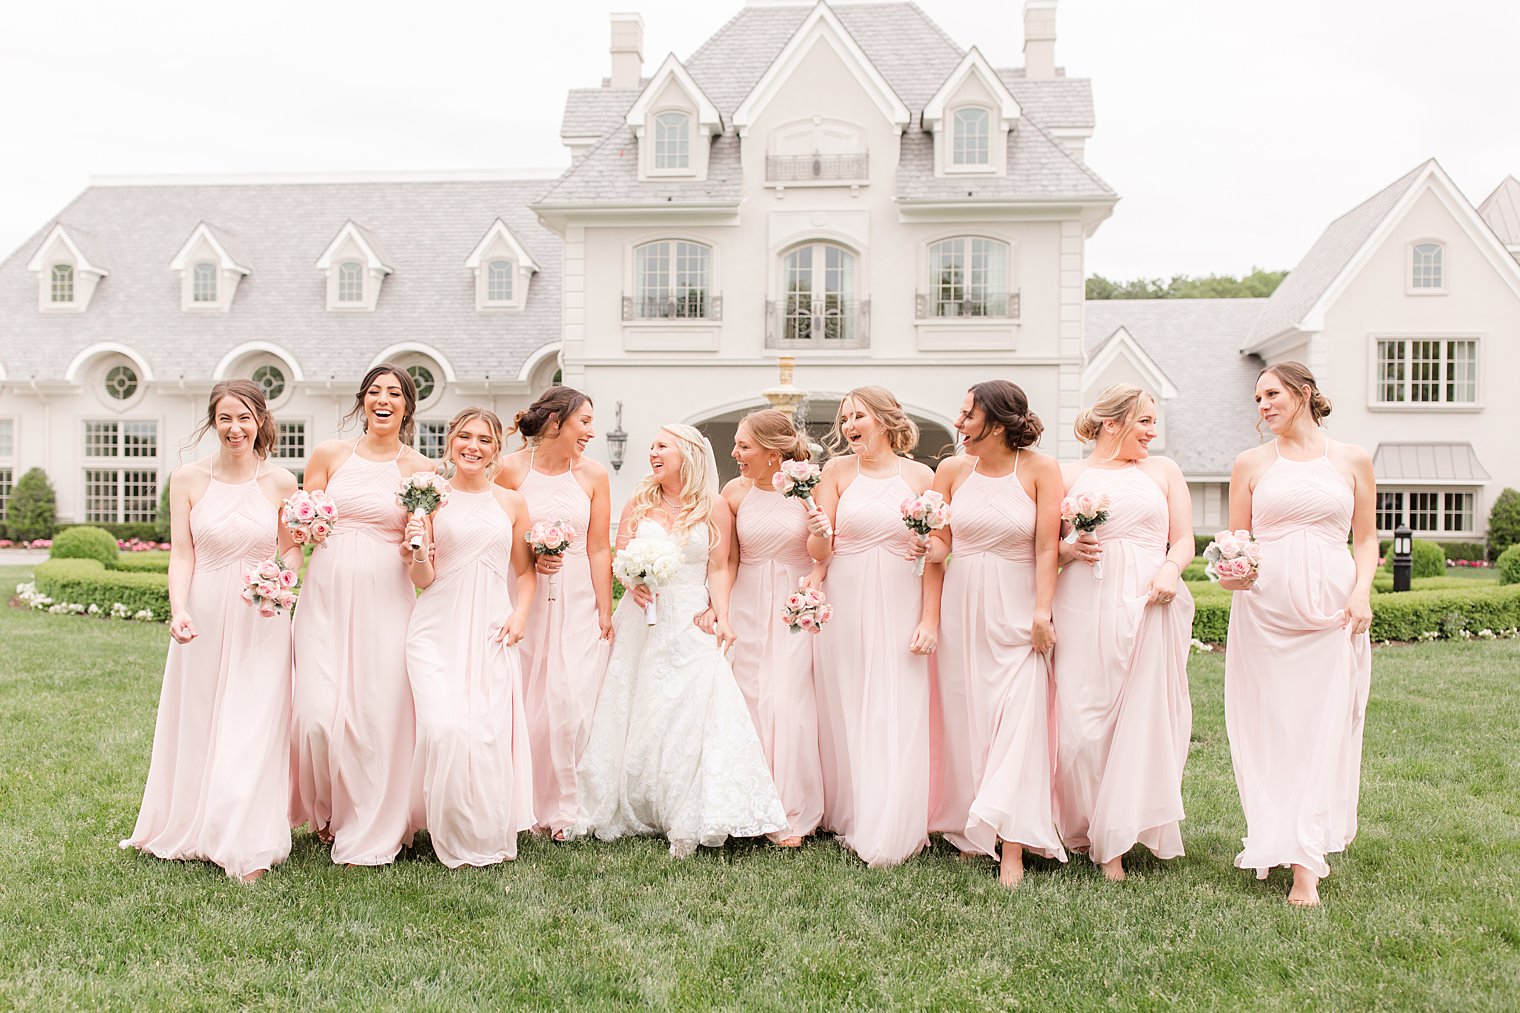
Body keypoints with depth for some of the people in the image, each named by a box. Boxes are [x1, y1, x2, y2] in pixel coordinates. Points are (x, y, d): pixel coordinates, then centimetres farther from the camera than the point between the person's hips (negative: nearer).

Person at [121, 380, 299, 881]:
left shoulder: (281, 482, -2)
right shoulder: (188, 479, -1)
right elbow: (182, 554, -3)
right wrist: (179, 609, -16)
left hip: (262, 619, -1)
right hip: (204, 616, 1)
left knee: (252, 726, 0)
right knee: (198, 723, 12)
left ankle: (247, 845, 12)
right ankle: (192, 830, 32)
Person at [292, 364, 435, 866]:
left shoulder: (420, 469, 4)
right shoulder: (329, 454, 8)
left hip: (385, 600, -1)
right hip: (326, 594, 1)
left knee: (377, 713, -2)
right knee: (318, 712, -4)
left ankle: (367, 835, 16)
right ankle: (324, 810, 26)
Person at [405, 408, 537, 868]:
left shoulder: (511, 502, 9)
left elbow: (525, 570, 16)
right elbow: (423, 580, 3)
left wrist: (520, 614, 1)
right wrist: (419, 551, -17)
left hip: (491, 631, 2)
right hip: (439, 628, -1)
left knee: (490, 731, -4)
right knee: (444, 727, -14)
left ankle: (488, 838, 16)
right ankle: (452, 838, 7)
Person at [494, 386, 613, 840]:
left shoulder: (593, 475, 3)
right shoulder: (510, 469, -3)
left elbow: (598, 548, 3)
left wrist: (605, 614, 1)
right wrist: (528, 557, -12)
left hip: (577, 603, 1)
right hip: (522, 600, -1)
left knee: (570, 704, -3)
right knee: (523, 704, 3)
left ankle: (561, 809, 13)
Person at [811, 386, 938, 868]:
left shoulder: (920, 476, 2)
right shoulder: (837, 471, 4)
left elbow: (935, 556, 1)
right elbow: (820, 547, 1)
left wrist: (930, 619, -4)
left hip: (899, 610, -1)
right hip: (844, 609, 1)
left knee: (896, 717, -2)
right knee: (845, 715, 5)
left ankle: (889, 835, 8)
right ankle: (849, 819, 20)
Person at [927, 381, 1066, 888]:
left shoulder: (1040, 470, -5)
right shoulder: (952, 470, 3)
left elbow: (1046, 547, -7)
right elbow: (940, 543, 8)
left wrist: (1042, 613, -11)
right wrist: (924, 548, -13)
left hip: (1016, 612, -3)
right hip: (961, 607, 3)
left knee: (1017, 720, -8)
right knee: (963, 716, 7)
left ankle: (1012, 850, -4)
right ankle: (969, 828, 22)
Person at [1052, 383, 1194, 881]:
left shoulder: (1163, 470, 14)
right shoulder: (1068, 475, 11)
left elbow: (1183, 540, 11)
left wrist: (1171, 568, -9)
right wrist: (1070, 549, -10)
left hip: (1148, 607, 1)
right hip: (1084, 608, -1)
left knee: (1142, 718, -2)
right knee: (1081, 720, -5)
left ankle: (1114, 842, 9)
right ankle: (1084, 826, 15)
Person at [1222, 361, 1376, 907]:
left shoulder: (1352, 460, 8)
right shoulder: (1251, 463, 9)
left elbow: (1367, 538, 11)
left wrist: (1362, 592, -4)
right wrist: (1230, 572, -9)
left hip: (1331, 610, 0)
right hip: (1264, 607, 0)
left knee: (1323, 726, -3)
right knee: (1270, 726, 0)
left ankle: (1305, 865, 1)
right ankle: (1286, 847, 13)